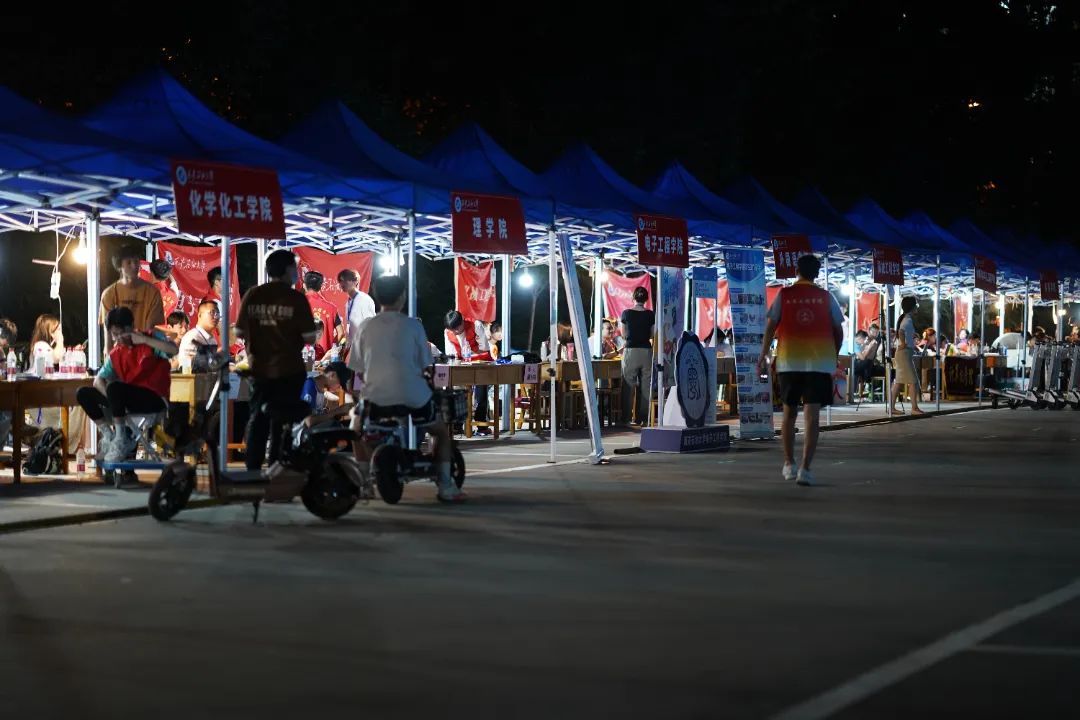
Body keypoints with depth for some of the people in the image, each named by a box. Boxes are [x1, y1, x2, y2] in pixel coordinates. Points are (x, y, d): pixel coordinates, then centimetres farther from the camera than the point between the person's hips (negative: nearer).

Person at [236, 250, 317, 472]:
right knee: (282, 423, 4)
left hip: (259, 369, 3)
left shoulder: (252, 295, 0)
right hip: (288, 370, -3)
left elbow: (240, 332, 4)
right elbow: (309, 337, -11)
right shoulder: (296, 298, -9)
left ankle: (252, 470, 11)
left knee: (257, 420, 12)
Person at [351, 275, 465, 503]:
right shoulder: (413, 326, 0)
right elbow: (425, 366, 3)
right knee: (441, 432, 23)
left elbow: (358, 369, 6)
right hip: (412, 395, -1)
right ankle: (445, 486, 12)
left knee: (357, 431, 31)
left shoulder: (366, 327, 4)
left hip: (376, 395, 1)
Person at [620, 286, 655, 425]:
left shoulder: (626, 313, -4)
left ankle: (628, 416, 1)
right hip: (646, 351, 1)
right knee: (646, 385, 6)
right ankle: (644, 416, 6)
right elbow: (652, 335, 4)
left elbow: (624, 334, 5)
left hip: (631, 351, -1)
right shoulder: (651, 315, -2)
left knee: (629, 384, 4)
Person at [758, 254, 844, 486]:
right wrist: (834, 356, 18)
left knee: (789, 413, 16)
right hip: (819, 362, -1)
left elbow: (771, 327, 1)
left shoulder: (784, 295, 3)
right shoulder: (826, 297, 4)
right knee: (811, 417, -4)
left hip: (789, 361, 1)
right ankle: (805, 468, -15)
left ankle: (789, 465, 24)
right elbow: (838, 331, 5)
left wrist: (763, 356, 9)